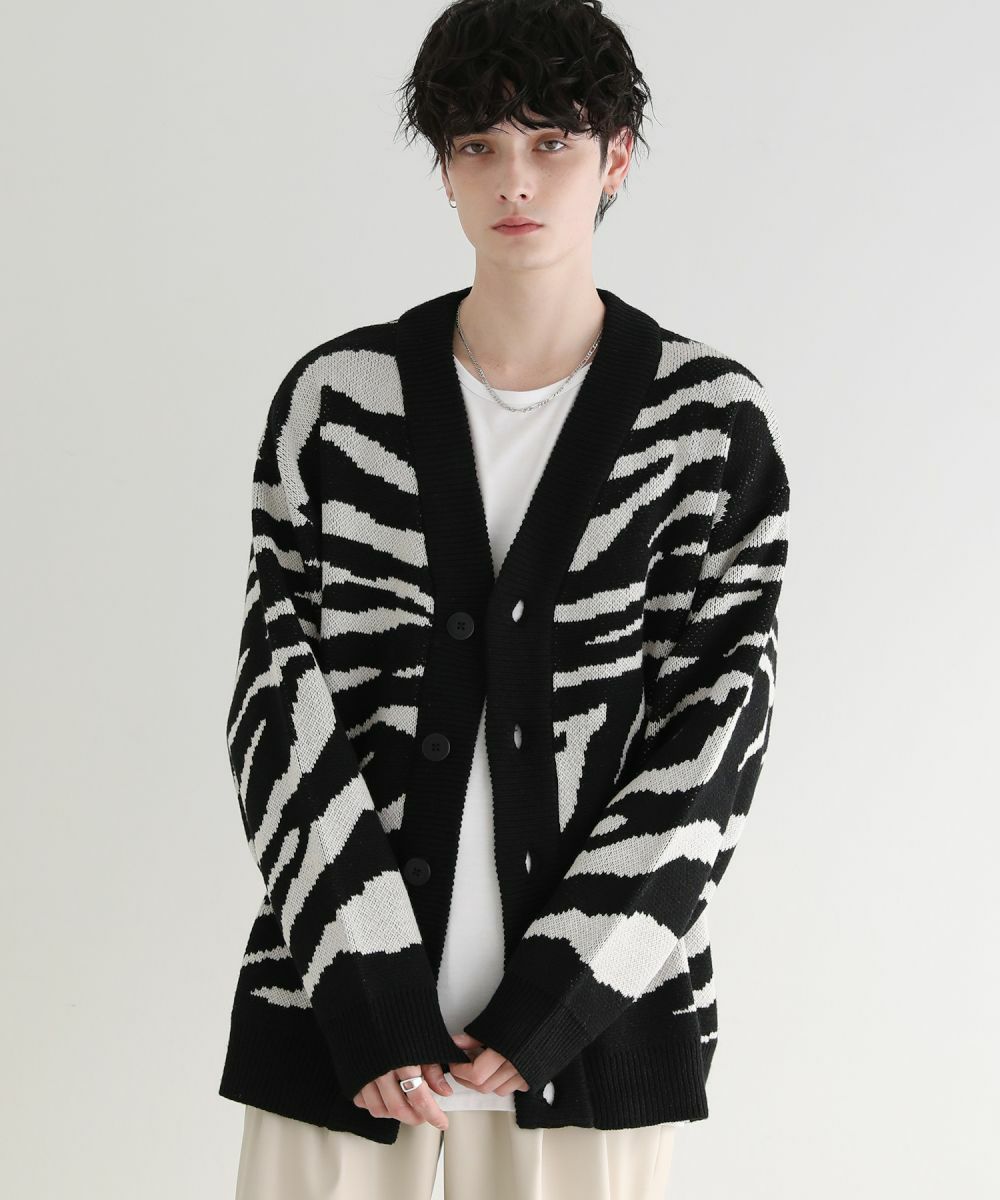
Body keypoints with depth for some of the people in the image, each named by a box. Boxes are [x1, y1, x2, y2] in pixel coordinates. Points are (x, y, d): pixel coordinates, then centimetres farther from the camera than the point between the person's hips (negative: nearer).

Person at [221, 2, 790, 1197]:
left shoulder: (714, 420, -1)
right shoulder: (335, 397, 1)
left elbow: (711, 727, -3)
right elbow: (279, 697, -1)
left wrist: (550, 1003, -9)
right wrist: (374, 999, -9)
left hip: (589, 1010, 0)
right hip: (337, 1001, 1)